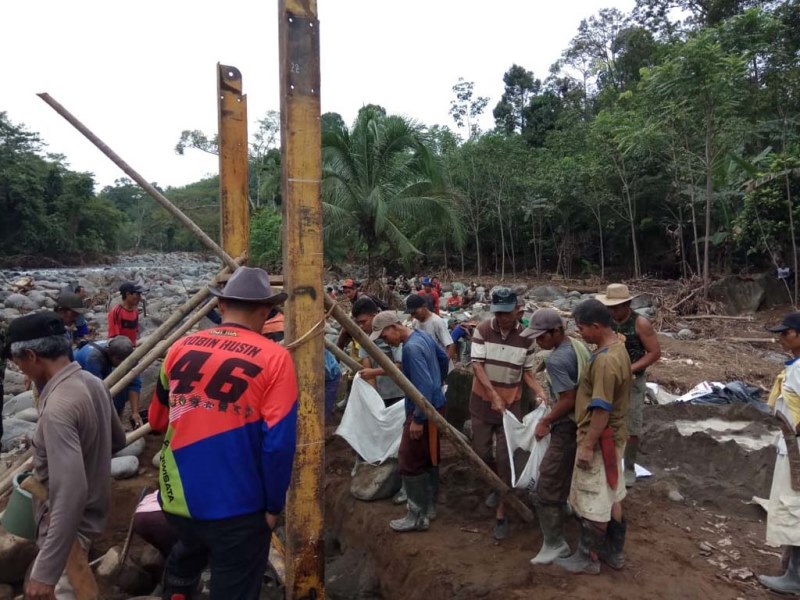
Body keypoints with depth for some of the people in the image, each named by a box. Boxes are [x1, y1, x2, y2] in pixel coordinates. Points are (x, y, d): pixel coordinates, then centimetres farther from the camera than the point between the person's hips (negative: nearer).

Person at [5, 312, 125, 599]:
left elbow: (71, 493, -35)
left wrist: (46, 571, -31)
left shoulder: (58, 407, -30)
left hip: (68, 523, -8)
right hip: (91, 511, 9)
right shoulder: (93, 382, -4)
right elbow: (117, 440, 11)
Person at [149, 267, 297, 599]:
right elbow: (279, 443, -19)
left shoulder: (180, 348, 0)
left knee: (186, 557, 34)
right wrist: (273, 505, -5)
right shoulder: (274, 358, -15)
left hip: (177, 498, 5)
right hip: (237, 508, -5)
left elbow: (157, 420, 15)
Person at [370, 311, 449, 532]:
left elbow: (424, 386, -29)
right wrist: (439, 382, 29)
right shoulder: (422, 335, 4)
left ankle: (418, 517, 9)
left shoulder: (411, 348, -26)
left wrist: (418, 419, -23)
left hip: (424, 411, -10)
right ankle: (428, 506, 32)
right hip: (435, 406, 10)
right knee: (428, 459, 19)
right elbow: (443, 358, 19)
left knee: (410, 463, -1)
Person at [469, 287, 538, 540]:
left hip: (511, 403, 0)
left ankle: (501, 514, 10)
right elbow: (477, 365, -14)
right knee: (481, 452, 10)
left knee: (505, 457, -1)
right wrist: (494, 395, -22)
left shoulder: (525, 337, -7)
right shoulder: (482, 330, -11)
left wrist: (541, 392, -16)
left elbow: (527, 372, 1)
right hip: (482, 401, 1)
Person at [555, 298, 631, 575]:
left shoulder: (605, 360, -28)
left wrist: (587, 446, -21)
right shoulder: (617, 348, 5)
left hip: (599, 440, -10)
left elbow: (602, 410, -27)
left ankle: (588, 558, 21)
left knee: (593, 503, 6)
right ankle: (614, 552, 34)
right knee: (611, 497, 20)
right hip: (614, 436, 10)